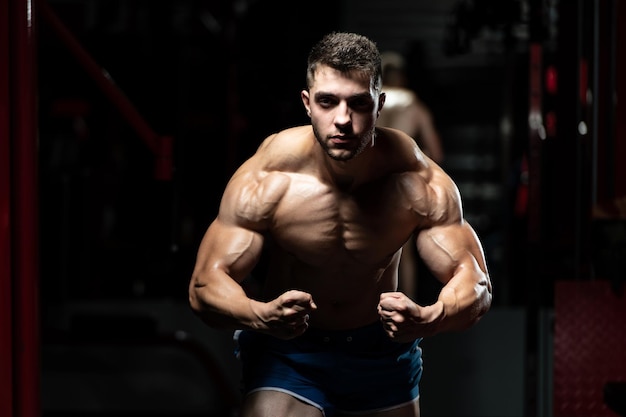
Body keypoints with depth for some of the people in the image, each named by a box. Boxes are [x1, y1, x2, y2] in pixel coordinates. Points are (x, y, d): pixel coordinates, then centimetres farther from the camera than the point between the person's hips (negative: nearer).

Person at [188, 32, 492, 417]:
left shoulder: (419, 182, -21)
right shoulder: (266, 181, -24)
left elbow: (475, 284, -21)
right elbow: (206, 285, -24)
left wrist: (427, 320, -45)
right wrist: (262, 316, -47)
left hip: (384, 348, 2)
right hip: (286, 351, -2)